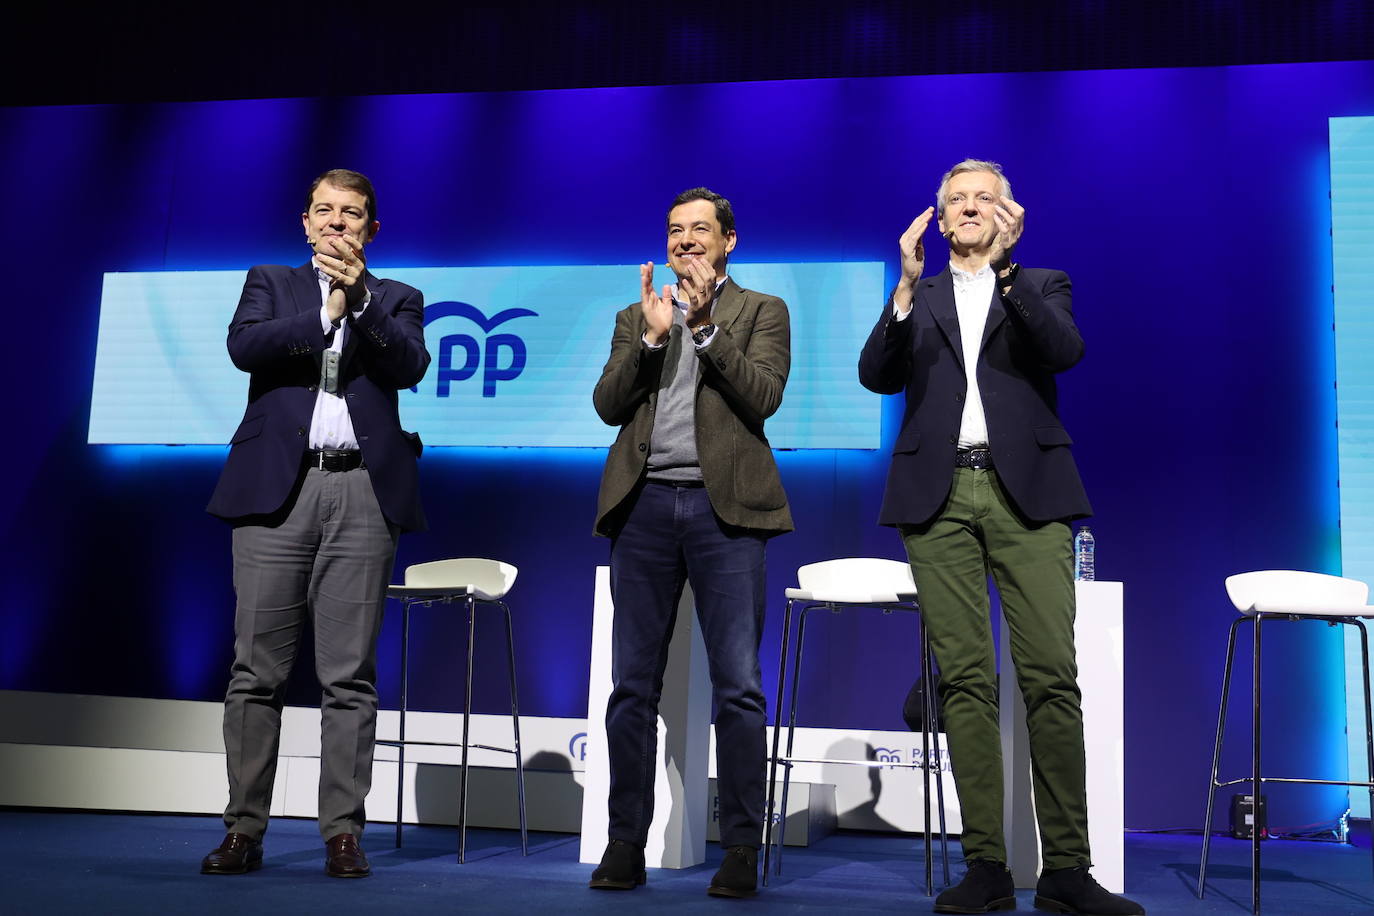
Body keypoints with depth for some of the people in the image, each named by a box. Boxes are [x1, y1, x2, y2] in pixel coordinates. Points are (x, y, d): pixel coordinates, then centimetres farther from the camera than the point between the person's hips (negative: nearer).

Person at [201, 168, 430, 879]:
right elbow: (244, 346, -1)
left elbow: (410, 366, -2)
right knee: (257, 670, 0)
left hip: (362, 494, 0)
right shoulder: (270, 283, 18)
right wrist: (325, 315, -7)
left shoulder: (396, 299, 17)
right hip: (277, 488, 1)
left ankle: (343, 833, 4)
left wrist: (360, 296, -12)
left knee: (350, 675, -1)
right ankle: (244, 831, 8)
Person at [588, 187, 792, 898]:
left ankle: (741, 850, 3)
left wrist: (706, 326, -10)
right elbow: (607, 404, 7)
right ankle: (625, 844, 12)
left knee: (738, 686, -4)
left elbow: (763, 397, -5)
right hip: (644, 505, 3)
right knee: (633, 685, 4)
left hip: (723, 506, -3)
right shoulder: (636, 318, 20)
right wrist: (652, 336, -5)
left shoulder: (761, 312, 11)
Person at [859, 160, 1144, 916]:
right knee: (965, 679, -2)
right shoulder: (915, 298, 18)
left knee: (1051, 676, -8)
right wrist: (907, 288, -11)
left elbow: (1065, 351, -5)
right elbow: (876, 376, 2)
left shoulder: (1041, 285, 16)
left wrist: (1006, 268, -15)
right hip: (940, 496, 1)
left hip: (1025, 492, -1)